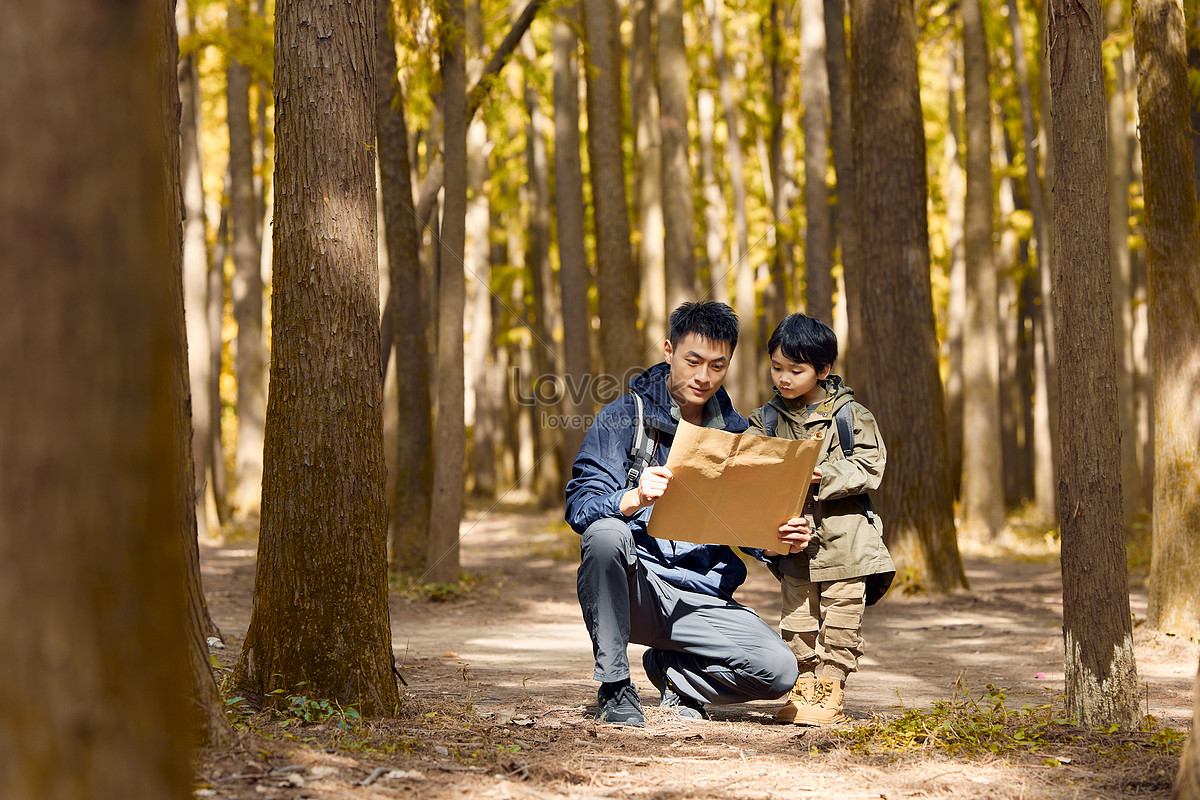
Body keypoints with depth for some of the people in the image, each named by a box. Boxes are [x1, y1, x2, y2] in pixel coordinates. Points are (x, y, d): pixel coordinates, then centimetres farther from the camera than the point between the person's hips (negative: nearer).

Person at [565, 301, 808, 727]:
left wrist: (783, 540, -11)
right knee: (607, 532, -36)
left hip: (703, 600, 3)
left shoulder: (737, 434, 11)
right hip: (632, 588, -3)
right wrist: (634, 498, -31)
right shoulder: (624, 419, 0)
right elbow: (579, 506, -10)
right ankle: (614, 688, -18)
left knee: (779, 670, -21)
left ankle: (671, 670, 11)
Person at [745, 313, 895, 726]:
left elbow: (868, 468, -9)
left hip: (843, 540, -3)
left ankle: (830, 691, 6)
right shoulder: (767, 419, 7)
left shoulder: (850, 416, -3)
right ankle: (803, 690, 15)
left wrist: (825, 475, -22)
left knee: (839, 622, -1)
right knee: (797, 621, 7)